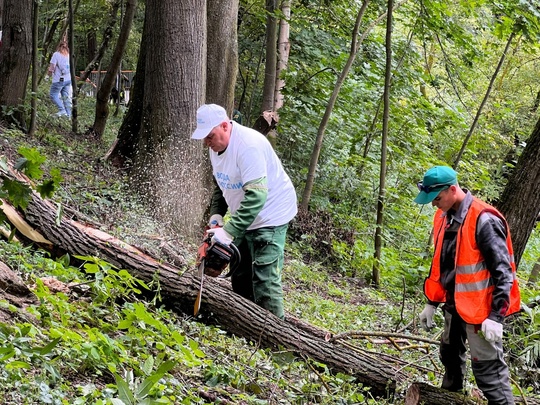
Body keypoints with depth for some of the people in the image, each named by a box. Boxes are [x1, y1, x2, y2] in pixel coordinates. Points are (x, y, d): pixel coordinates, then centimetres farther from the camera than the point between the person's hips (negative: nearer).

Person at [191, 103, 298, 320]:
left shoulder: (248, 145, -28)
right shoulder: (216, 146, 1)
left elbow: (256, 195, -34)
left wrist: (229, 232, -36)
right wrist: (216, 214, 0)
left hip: (270, 218, -9)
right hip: (243, 219, 9)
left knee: (264, 280, -14)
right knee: (240, 277, 12)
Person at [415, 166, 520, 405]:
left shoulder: (484, 220, -20)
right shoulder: (444, 217, 7)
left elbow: (503, 271, -19)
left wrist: (496, 316, -22)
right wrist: (432, 303, 19)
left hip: (480, 309, -9)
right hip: (454, 306, 9)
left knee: (488, 369, -8)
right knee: (450, 357, 21)